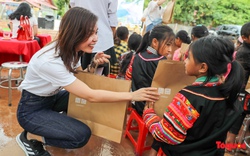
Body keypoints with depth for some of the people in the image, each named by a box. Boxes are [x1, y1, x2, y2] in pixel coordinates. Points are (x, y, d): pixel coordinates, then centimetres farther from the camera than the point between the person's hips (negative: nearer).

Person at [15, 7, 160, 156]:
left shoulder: (69, 50, -10)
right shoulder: (51, 61, -34)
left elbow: (79, 78, 4)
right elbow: (91, 95, -34)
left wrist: (94, 64, -16)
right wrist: (132, 95, -32)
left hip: (51, 98, 8)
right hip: (32, 109, -7)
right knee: (82, 135, -21)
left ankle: (57, 120, 13)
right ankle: (29, 137, -1)